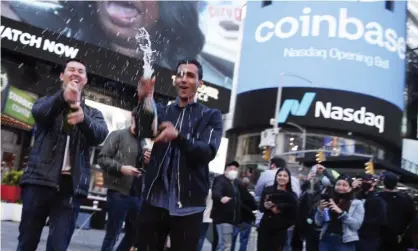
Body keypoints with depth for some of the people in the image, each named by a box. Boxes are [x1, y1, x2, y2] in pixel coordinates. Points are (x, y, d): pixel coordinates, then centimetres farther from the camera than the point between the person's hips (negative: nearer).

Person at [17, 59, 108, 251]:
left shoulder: (93, 113, 16)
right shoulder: (49, 102, 13)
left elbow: (101, 135, -6)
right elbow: (38, 112, -12)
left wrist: (84, 119, -29)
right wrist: (63, 97, -33)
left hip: (71, 185, 1)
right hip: (40, 180, 0)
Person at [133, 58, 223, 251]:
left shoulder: (211, 116, 4)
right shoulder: (162, 111, 11)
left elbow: (209, 152, -12)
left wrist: (178, 137, -31)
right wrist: (144, 100, -29)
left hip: (188, 205, -2)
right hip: (154, 201, 2)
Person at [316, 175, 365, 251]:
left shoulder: (357, 204, 3)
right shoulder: (329, 201, 10)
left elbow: (357, 225, -9)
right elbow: (318, 222, 10)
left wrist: (341, 213, -19)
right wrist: (320, 209, -9)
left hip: (345, 242, -3)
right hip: (326, 240, 3)